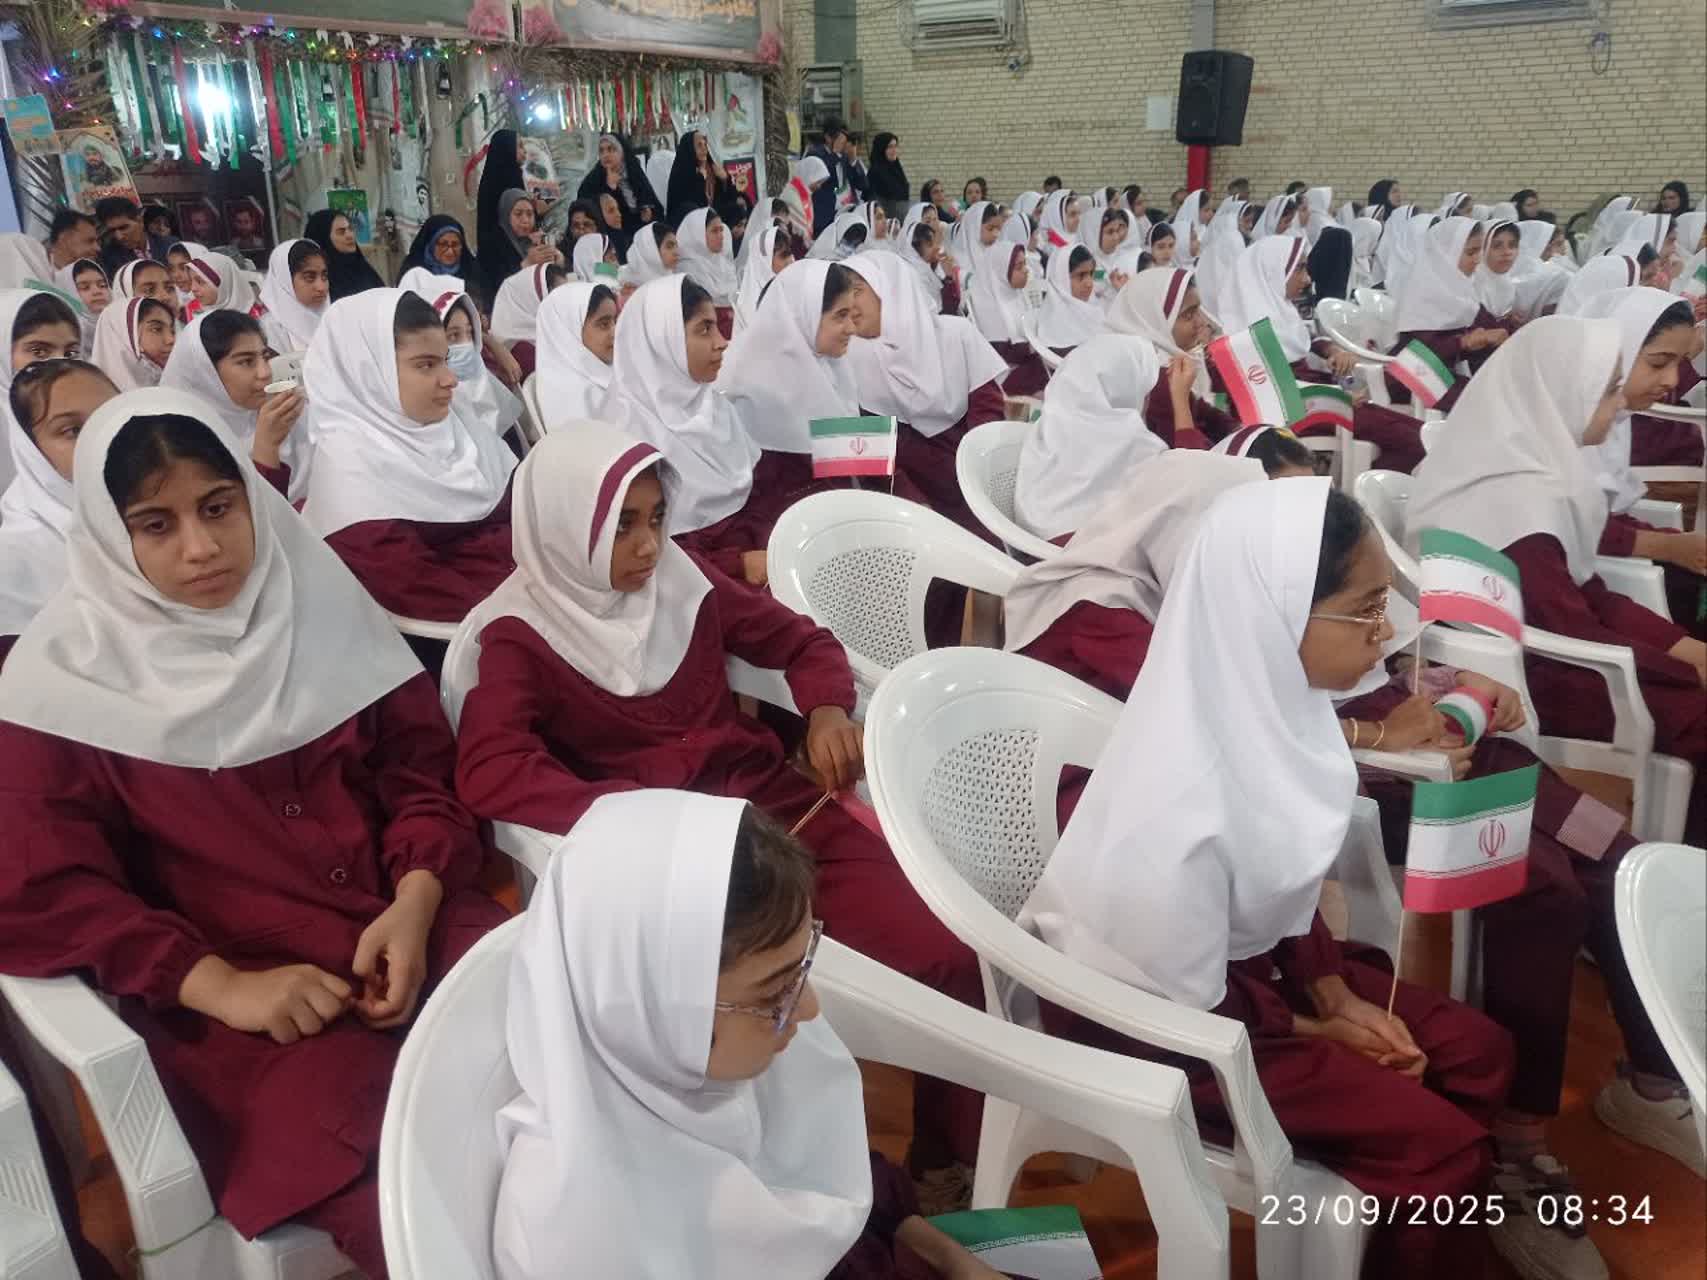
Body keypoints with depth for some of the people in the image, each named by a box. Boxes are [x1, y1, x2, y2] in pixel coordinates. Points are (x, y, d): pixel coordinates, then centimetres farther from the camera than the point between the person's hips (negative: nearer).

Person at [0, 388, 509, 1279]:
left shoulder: (319, 603, 8)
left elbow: (422, 768, 8)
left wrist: (415, 903, -11)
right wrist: (219, 983, -16)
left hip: (408, 927, 4)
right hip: (233, 992, -3)